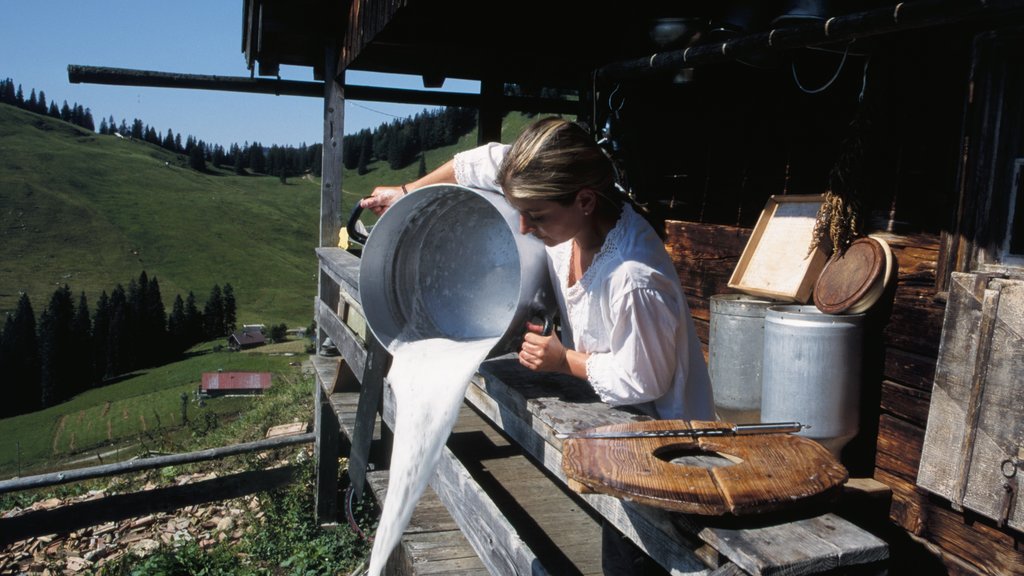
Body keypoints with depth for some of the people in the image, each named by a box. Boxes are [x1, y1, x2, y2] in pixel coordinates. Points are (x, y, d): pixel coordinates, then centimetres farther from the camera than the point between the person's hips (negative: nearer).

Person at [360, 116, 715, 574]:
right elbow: (488, 162, 1)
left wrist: (564, 360, -15)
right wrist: (408, 192, 7)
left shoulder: (635, 280, -36)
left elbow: (642, 381, -22)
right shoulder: (569, 211, -14)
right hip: (613, 423, 7)